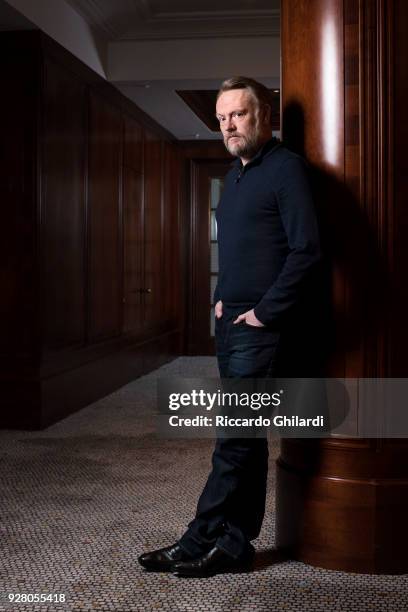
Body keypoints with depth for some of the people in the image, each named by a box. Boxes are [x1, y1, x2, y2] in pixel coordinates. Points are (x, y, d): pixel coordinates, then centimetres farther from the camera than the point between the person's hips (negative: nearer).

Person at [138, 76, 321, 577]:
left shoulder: (285, 167, -9)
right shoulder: (235, 175, 18)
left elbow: (307, 248, -19)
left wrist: (265, 311, -16)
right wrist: (221, 298, 14)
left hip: (259, 327, -9)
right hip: (230, 323, 9)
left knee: (235, 440, -5)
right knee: (245, 438, 11)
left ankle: (201, 541, 4)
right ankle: (235, 544, 18)